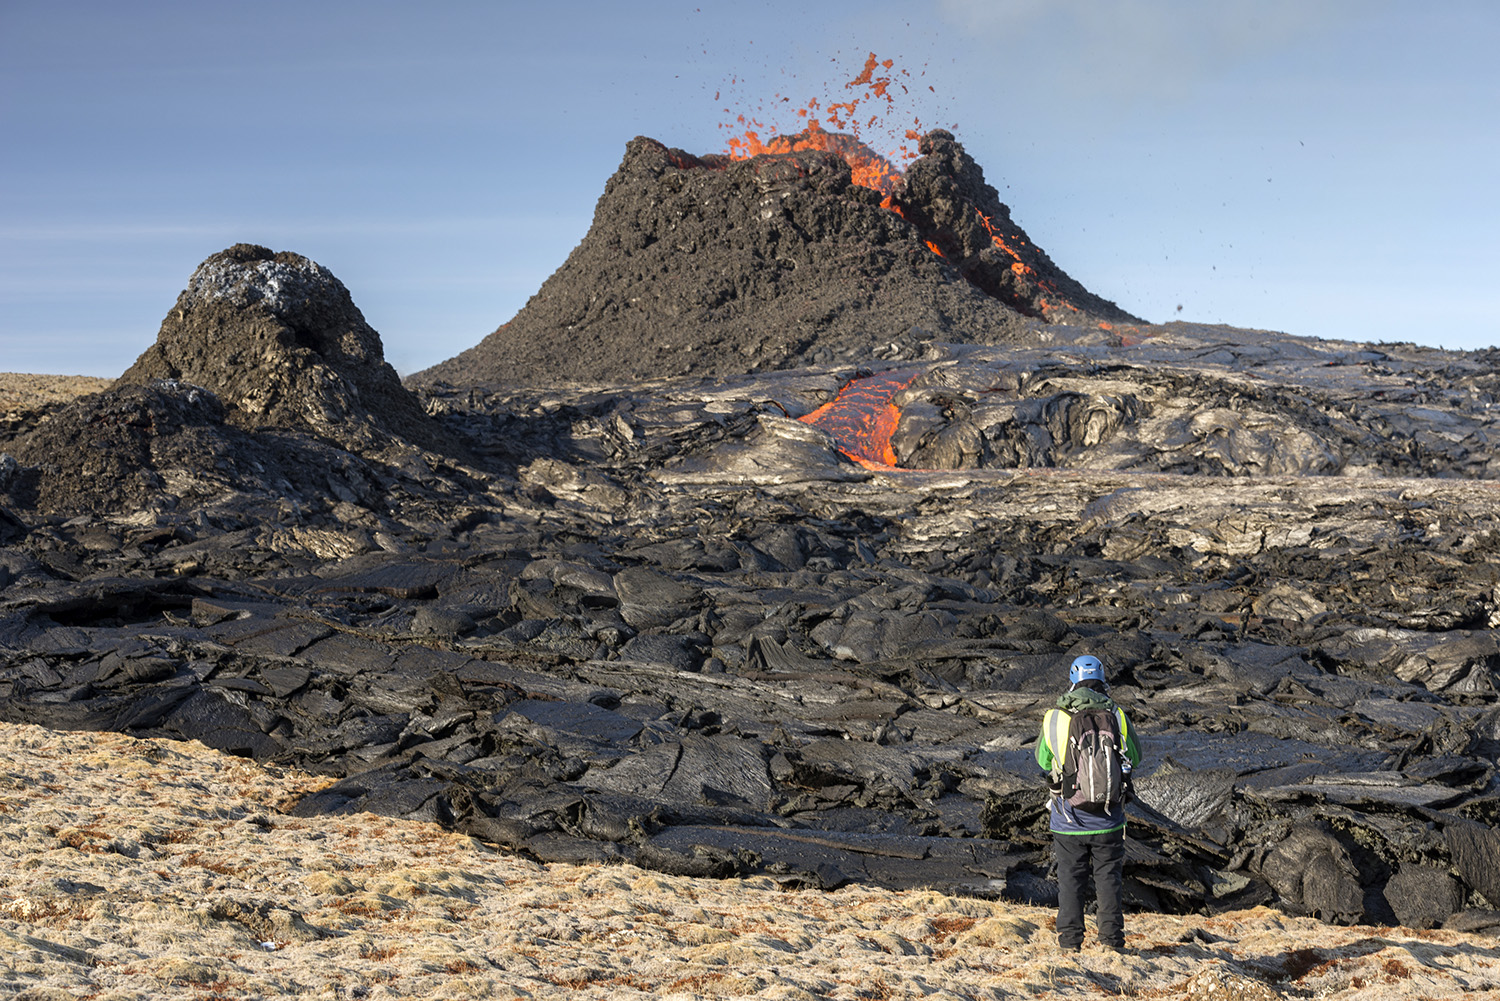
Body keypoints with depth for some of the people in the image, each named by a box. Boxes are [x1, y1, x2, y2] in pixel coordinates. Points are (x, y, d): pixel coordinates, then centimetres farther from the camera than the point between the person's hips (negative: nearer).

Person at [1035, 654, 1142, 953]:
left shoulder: (1054, 719, -7)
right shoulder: (1117, 717, -6)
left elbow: (1043, 760, 9)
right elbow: (1134, 757, 9)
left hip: (1068, 819, 0)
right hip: (1108, 820, 0)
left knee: (1070, 879, 10)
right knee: (1109, 878, 12)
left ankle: (1070, 943, 11)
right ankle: (1111, 940, 11)